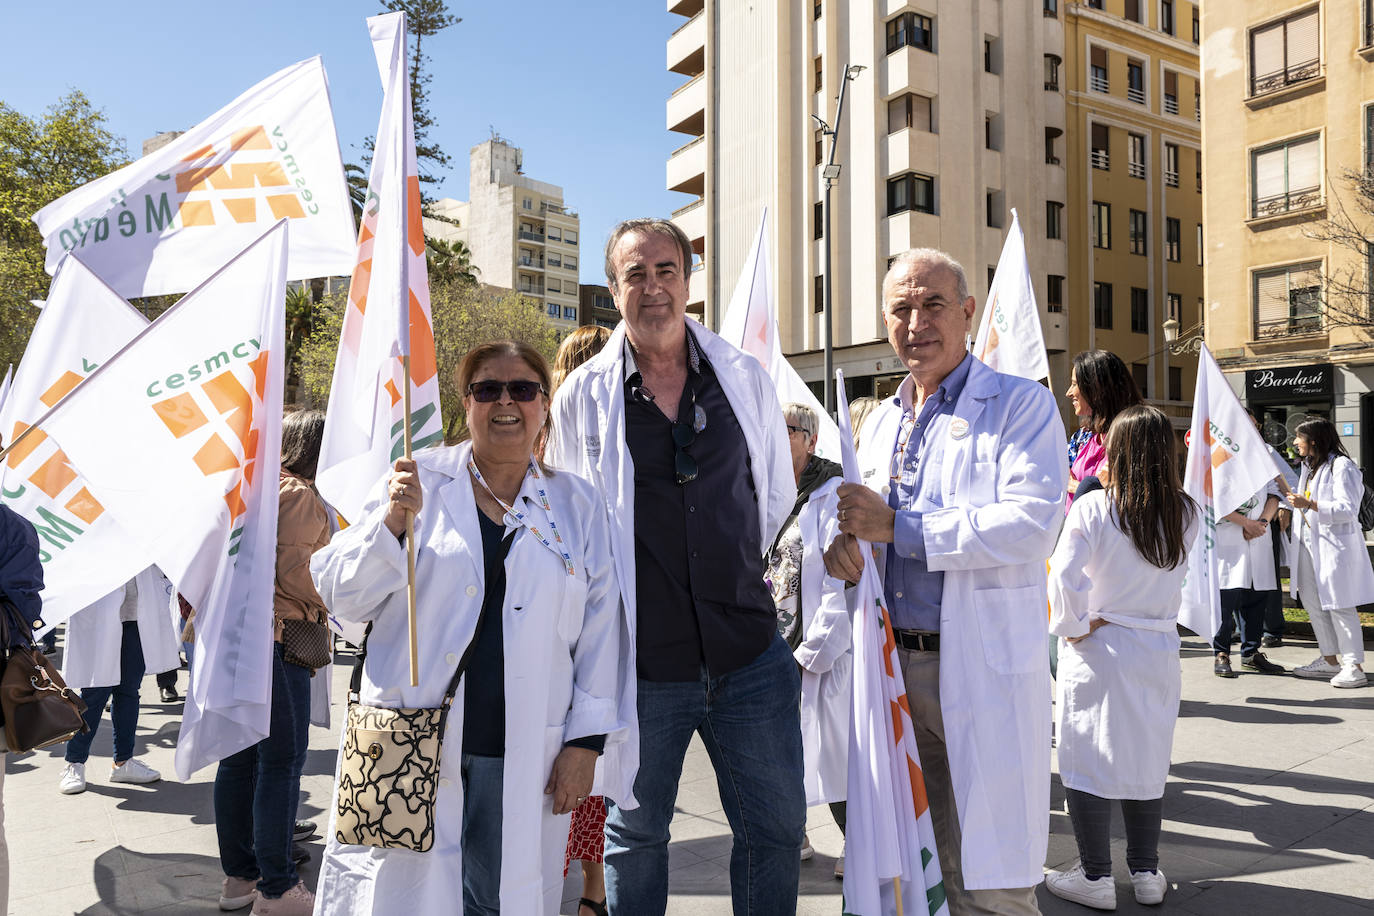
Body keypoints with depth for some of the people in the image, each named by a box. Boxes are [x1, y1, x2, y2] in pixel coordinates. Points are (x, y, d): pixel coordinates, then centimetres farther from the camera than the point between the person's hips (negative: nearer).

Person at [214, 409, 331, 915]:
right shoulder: (298, 494, -11)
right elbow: (295, 573, -18)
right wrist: (323, 606, -1)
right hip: (276, 638, -9)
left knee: (238, 757, 14)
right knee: (282, 762, -2)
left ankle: (238, 875, 24)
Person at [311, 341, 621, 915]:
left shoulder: (577, 504, 7)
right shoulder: (419, 481, 3)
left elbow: (600, 628, 7)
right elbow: (341, 596, 2)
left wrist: (585, 740, 3)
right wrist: (393, 520, -15)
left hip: (523, 759, 1)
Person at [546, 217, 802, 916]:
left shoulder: (745, 378, 3)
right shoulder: (583, 396, -1)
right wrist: (627, 591, 10)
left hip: (750, 654, 2)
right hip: (641, 664, -1)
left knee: (775, 826, 14)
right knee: (635, 833, 15)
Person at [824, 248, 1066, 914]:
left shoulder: (1021, 406, -5)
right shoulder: (880, 422, 16)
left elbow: (1032, 524, -19)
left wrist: (897, 527, -19)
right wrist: (844, 543, -3)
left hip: (984, 672, -6)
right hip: (895, 666, 6)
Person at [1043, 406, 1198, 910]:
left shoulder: (1092, 507, -15)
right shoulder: (1185, 514, -2)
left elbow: (1064, 576, -24)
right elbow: (1176, 579, 10)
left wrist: (1071, 626, -10)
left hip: (1097, 652, -4)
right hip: (1160, 650, 4)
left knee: (1087, 761, 7)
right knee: (1147, 759, 16)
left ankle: (1095, 878, 15)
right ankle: (1146, 873, 26)